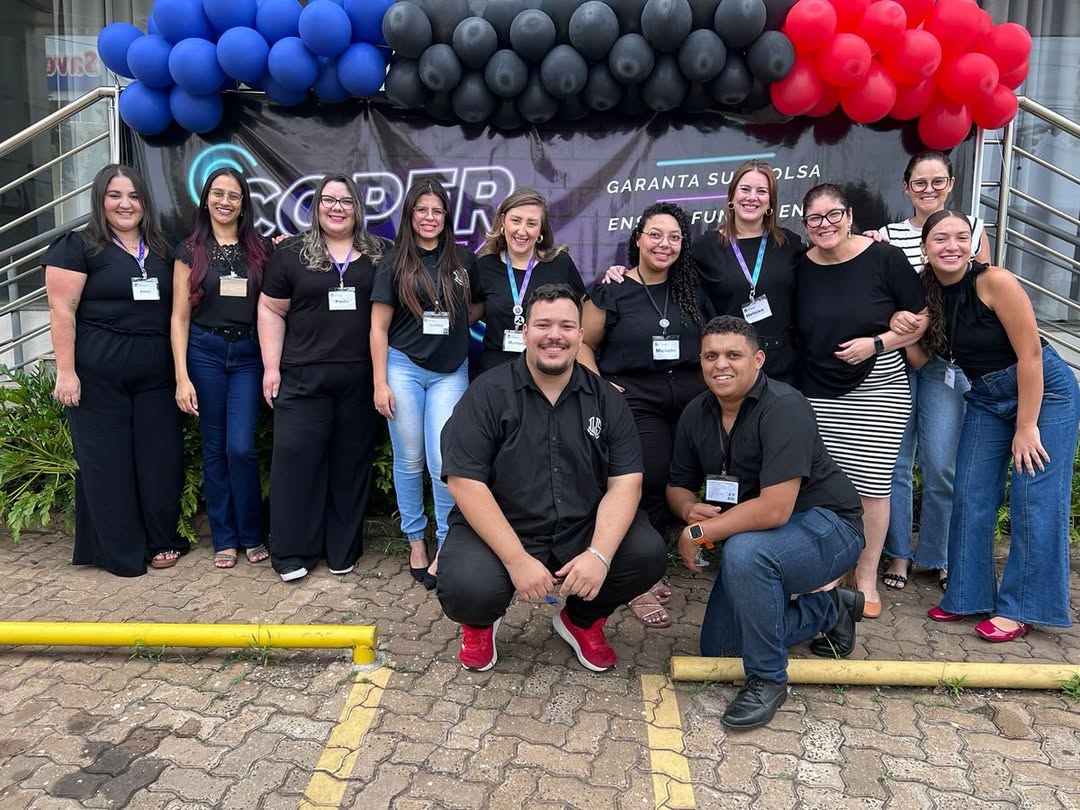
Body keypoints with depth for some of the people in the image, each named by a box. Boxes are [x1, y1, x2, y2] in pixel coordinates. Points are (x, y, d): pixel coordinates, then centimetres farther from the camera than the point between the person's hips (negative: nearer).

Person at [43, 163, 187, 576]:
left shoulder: (161, 251, 12)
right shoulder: (77, 247, -3)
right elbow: (62, 310, -8)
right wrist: (66, 371, -13)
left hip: (155, 374, 5)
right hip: (98, 376, -4)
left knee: (161, 458, 7)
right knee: (107, 462, 4)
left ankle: (162, 541, 21)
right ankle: (121, 552, 15)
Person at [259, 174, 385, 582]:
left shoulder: (377, 255, 8)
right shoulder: (291, 253, 4)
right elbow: (271, 311, 4)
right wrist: (271, 367, -3)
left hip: (360, 377, 2)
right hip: (303, 376, -1)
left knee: (352, 460, 7)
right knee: (296, 457, -1)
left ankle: (343, 549, 19)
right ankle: (292, 552, 11)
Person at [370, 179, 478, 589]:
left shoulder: (463, 260, 5)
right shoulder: (394, 263, 1)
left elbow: (478, 308, 19)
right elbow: (379, 327, 0)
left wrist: (457, 324, -2)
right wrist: (380, 383, -4)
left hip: (450, 371, 1)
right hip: (404, 367, 0)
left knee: (444, 462, -4)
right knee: (409, 459, 7)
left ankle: (447, 546, 8)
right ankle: (415, 540, 22)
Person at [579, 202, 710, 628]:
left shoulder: (693, 289, 11)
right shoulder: (611, 290, 0)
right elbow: (584, 343, 3)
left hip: (693, 400, 5)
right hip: (635, 401, -4)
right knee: (649, 486, -8)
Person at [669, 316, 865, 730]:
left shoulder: (783, 408, -27)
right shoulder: (696, 414, -4)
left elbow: (774, 510, -34)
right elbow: (678, 486, 8)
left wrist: (697, 533, -25)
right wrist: (690, 508, -16)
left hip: (825, 526, -8)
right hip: (752, 535, 8)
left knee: (743, 552, -38)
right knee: (719, 649, 8)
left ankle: (768, 679, -15)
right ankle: (829, 609, 28)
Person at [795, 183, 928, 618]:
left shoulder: (884, 258, -5)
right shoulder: (801, 268, 3)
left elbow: (920, 319, 0)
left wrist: (875, 343, -14)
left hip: (877, 391, -2)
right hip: (817, 394, 2)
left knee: (870, 486, 3)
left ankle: (866, 578, 19)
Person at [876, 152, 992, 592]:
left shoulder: (972, 228, 8)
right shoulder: (887, 235, 6)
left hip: (947, 361, 0)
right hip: (895, 358, 0)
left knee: (941, 464, -3)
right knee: (893, 460, 2)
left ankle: (941, 555, 16)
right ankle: (898, 552, 17)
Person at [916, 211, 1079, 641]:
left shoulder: (994, 281, -21)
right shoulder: (926, 292, -4)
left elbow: (1030, 354, -19)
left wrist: (1026, 427, -17)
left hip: (1044, 390, -6)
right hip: (986, 399, 6)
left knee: (1035, 501, -4)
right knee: (971, 497, 3)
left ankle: (1021, 608, 6)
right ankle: (968, 595, 15)